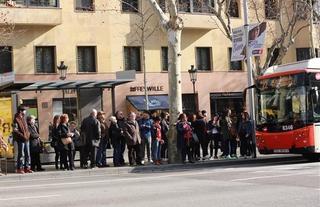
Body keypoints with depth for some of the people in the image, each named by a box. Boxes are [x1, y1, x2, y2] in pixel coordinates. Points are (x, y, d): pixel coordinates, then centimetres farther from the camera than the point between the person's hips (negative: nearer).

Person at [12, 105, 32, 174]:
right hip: (21, 140, -8)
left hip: (26, 139, 8)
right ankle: (19, 168, 1)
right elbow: (15, 130, -16)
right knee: (21, 154, -5)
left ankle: (27, 168, 15)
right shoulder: (16, 119, -10)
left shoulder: (23, 118, 16)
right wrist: (22, 135, -20)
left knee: (27, 154, 9)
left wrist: (28, 134, 12)